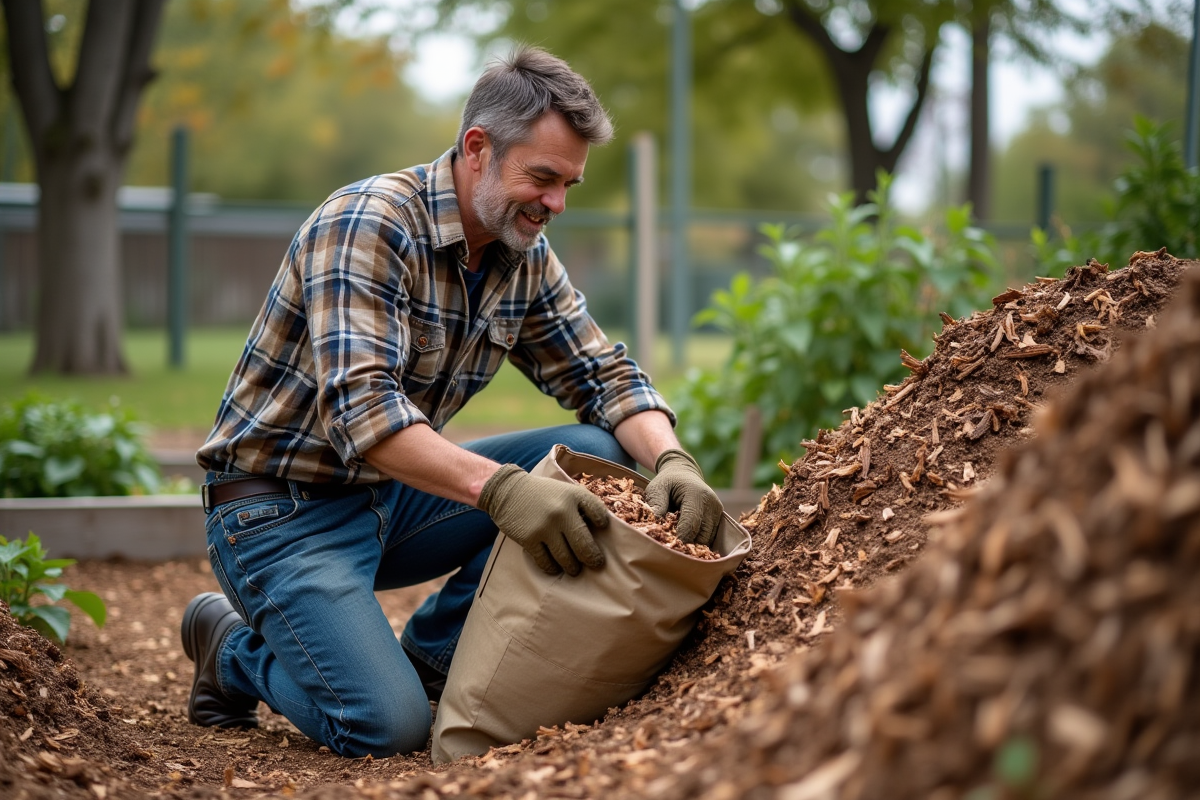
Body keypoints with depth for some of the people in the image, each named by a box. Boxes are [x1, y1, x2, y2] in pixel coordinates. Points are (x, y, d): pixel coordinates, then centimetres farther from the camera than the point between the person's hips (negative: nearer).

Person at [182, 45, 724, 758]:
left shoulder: (526, 259, 2)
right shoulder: (368, 224, -23)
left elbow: (605, 375, 4)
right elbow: (360, 410, -34)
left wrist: (671, 461, -18)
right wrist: (498, 487, -47)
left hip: (390, 496, 8)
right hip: (282, 509, -8)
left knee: (596, 458, -8)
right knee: (389, 727, -24)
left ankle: (430, 656, 2)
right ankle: (237, 650, 7)